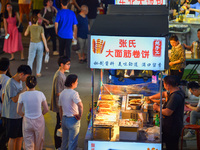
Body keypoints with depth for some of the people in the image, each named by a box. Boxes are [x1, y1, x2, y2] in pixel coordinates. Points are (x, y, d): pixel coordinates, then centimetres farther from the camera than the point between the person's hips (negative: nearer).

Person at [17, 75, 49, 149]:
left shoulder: (22, 95, -12)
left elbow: (18, 111, -4)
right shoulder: (40, 94, -11)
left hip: (27, 121, 0)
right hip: (39, 121, 0)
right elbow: (46, 109, -4)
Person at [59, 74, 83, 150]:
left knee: (64, 141, 19)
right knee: (72, 142, 3)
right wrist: (80, 115, -18)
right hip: (73, 120, -7)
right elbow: (80, 105, -34)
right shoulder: (74, 93, -18)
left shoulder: (62, 93, 6)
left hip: (64, 119, 7)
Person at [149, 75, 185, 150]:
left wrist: (157, 108, -11)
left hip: (172, 128, -10)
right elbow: (164, 94, 24)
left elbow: (167, 112, -28)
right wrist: (151, 97, 29)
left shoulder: (175, 96, -26)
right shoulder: (176, 91, 5)